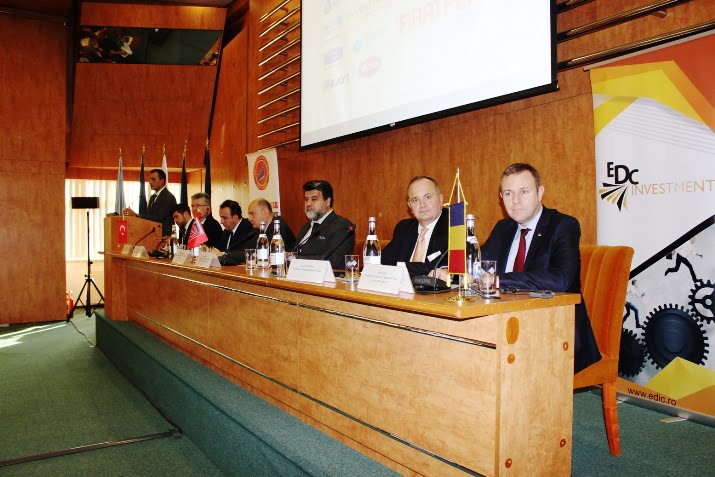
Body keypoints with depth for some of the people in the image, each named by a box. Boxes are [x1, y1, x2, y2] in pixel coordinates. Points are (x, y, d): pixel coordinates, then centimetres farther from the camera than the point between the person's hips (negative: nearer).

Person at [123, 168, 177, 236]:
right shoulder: (153, 197, 17)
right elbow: (149, 216, 16)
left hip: (163, 236, -8)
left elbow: (159, 218, -22)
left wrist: (136, 215, -25)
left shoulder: (169, 197, -12)